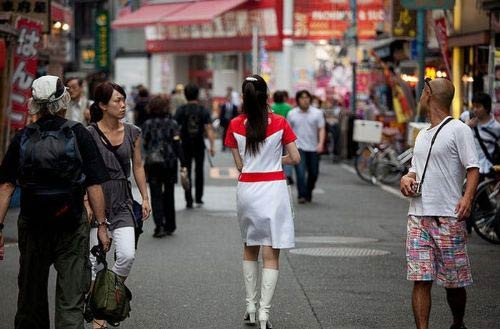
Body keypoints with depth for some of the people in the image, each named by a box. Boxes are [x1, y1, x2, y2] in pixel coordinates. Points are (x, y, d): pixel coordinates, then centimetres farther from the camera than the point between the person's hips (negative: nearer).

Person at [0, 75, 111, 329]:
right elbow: (94, 186, -8)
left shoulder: (22, 138, 0)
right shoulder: (78, 135, -6)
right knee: (71, 298, -2)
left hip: (31, 225, 2)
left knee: (30, 297, 17)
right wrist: (101, 225, -2)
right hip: (72, 227, -2)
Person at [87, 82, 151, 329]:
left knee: (127, 255, -12)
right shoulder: (90, 134, -6)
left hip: (122, 203, 3)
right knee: (94, 261, 0)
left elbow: (138, 167, 14)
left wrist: (145, 198, 11)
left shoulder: (132, 133, 6)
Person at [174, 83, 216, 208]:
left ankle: (189, 201, 0)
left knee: (186, 173, 4)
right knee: (199, 172, 17)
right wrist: (212, 146, -8)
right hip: (199, 145, 1)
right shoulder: (203, 111, -2)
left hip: (185, 145, -1)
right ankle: (198, 198, 19)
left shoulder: (181, 110, -4)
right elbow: (209, 129, -8)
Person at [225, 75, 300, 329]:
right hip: (273, 190, -2)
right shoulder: (280, 123, -7)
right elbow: (295, 158, -1)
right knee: (271, 253, 0)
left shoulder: (235, 125, -2)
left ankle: (251, 306, 22)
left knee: (250, 248, 20)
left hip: (247, 189, 2)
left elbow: (239, 165, 3)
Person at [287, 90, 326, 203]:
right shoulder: (292, 114, 5)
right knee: (300, 172, -14)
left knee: (313, 173, 8)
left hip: (313, 148, 1)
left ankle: (309, 193, 28)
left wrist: (321, 143, -17)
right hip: (298, 147, -1)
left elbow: (321, 129, -2)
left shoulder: (317, 113, 3)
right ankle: (302, 195, -11)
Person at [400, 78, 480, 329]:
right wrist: (406, 178, 4)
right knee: (420, 280, -3)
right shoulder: (422, 135, 20)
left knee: (454, 281, 4)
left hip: (449, 217, -6)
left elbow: (473, 168, -9)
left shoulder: (458, 129, -3)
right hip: (418, 216, 6)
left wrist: (467, 198, -25)